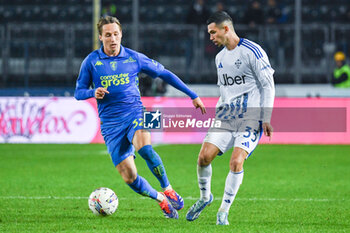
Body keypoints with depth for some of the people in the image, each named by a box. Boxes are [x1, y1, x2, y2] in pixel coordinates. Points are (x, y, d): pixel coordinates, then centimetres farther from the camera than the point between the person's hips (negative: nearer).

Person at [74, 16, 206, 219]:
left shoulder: (134, 58, 3)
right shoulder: (91, 62, 1)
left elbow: (164, 74, 13)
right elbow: (79, 92, 8)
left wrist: (192, 95, 13)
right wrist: (93, 93, -16)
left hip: (134, 114, -1)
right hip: (111, 124, 1)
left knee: (145, 148, -34)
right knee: (129, 177, -8)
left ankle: (168, 189, -16)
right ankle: (160, 199, 17)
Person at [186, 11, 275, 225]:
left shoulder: (253, 52, -9)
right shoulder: (220, 58, 14)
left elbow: (268, 86, -8)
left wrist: (266, 119, -12)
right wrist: (219, 113, 22)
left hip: (250, 118, -6)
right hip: (226, 117, 6)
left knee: (236, 162, -19)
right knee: (204, 157, -8)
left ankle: (224, 211, -7)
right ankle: (205, 197, 17)